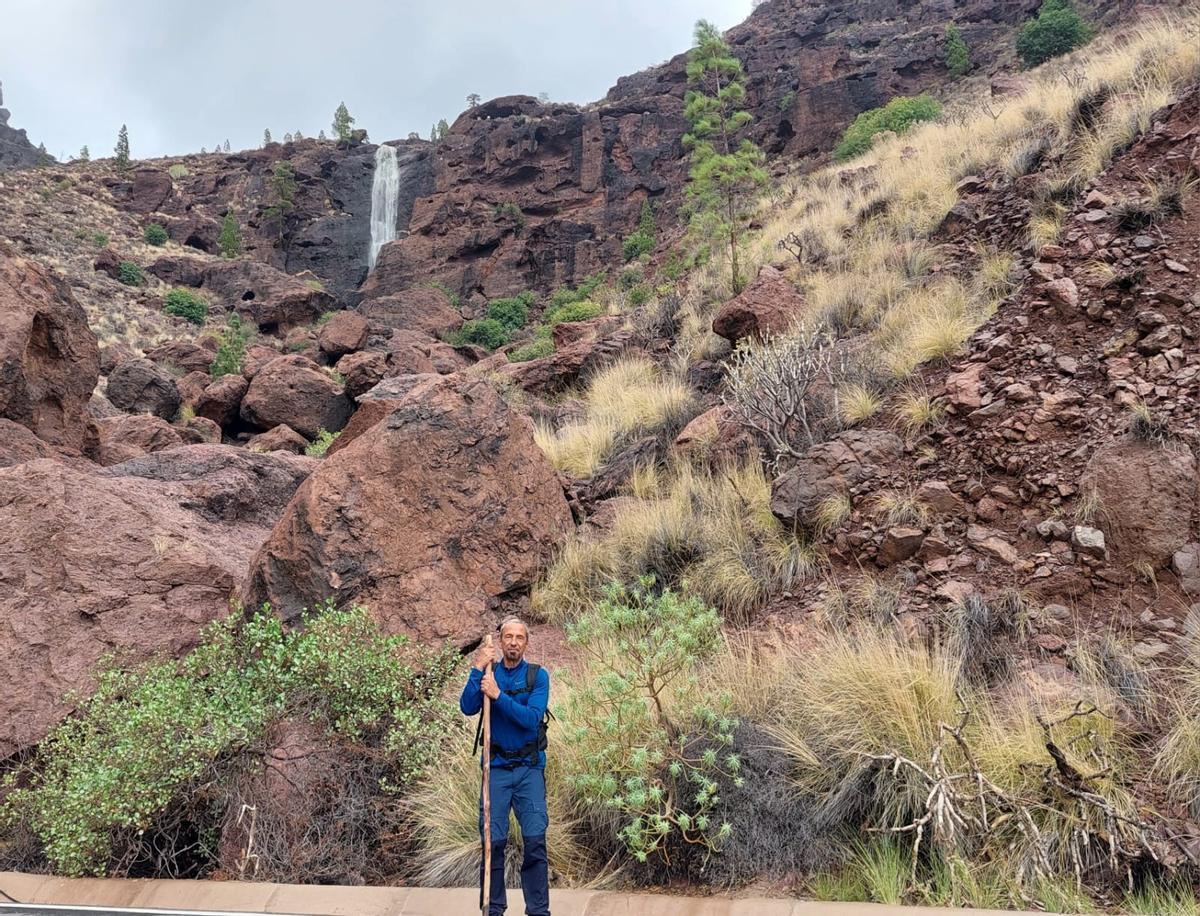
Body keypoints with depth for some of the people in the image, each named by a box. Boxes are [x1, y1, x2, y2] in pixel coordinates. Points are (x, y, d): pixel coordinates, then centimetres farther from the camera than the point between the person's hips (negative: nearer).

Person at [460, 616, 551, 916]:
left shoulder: (537, 675, -1)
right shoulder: (488, 672, 4)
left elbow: (532, 719, -14)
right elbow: (467, 708, -11)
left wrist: (498, 696, -21)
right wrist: (478, 669, -19)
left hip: (530, 768, -1)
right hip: (497, 768, 1)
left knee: (535, 840, -6)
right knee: (493, 841, 2)